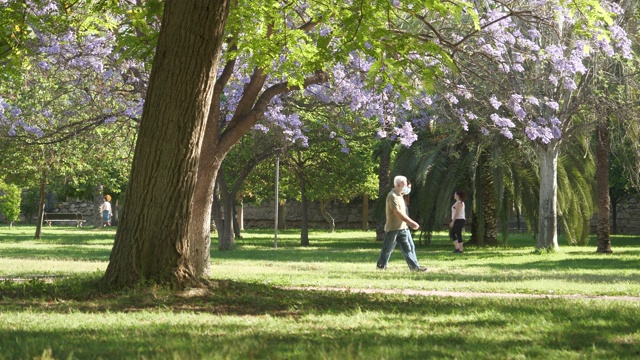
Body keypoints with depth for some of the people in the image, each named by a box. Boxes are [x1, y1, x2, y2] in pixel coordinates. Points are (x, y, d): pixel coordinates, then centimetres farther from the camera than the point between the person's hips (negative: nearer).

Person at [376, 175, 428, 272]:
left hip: (402, 227, 9)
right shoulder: (392, 196, -17)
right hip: (393, 227, -9)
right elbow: (398, 213, -24)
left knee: (408, 247, 1)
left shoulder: (399, 195, 14)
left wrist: (410, 223, 17)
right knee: (388, 248, 3)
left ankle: (414, 266, -3)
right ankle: (381, 265, 17)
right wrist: (411, 222, -24)